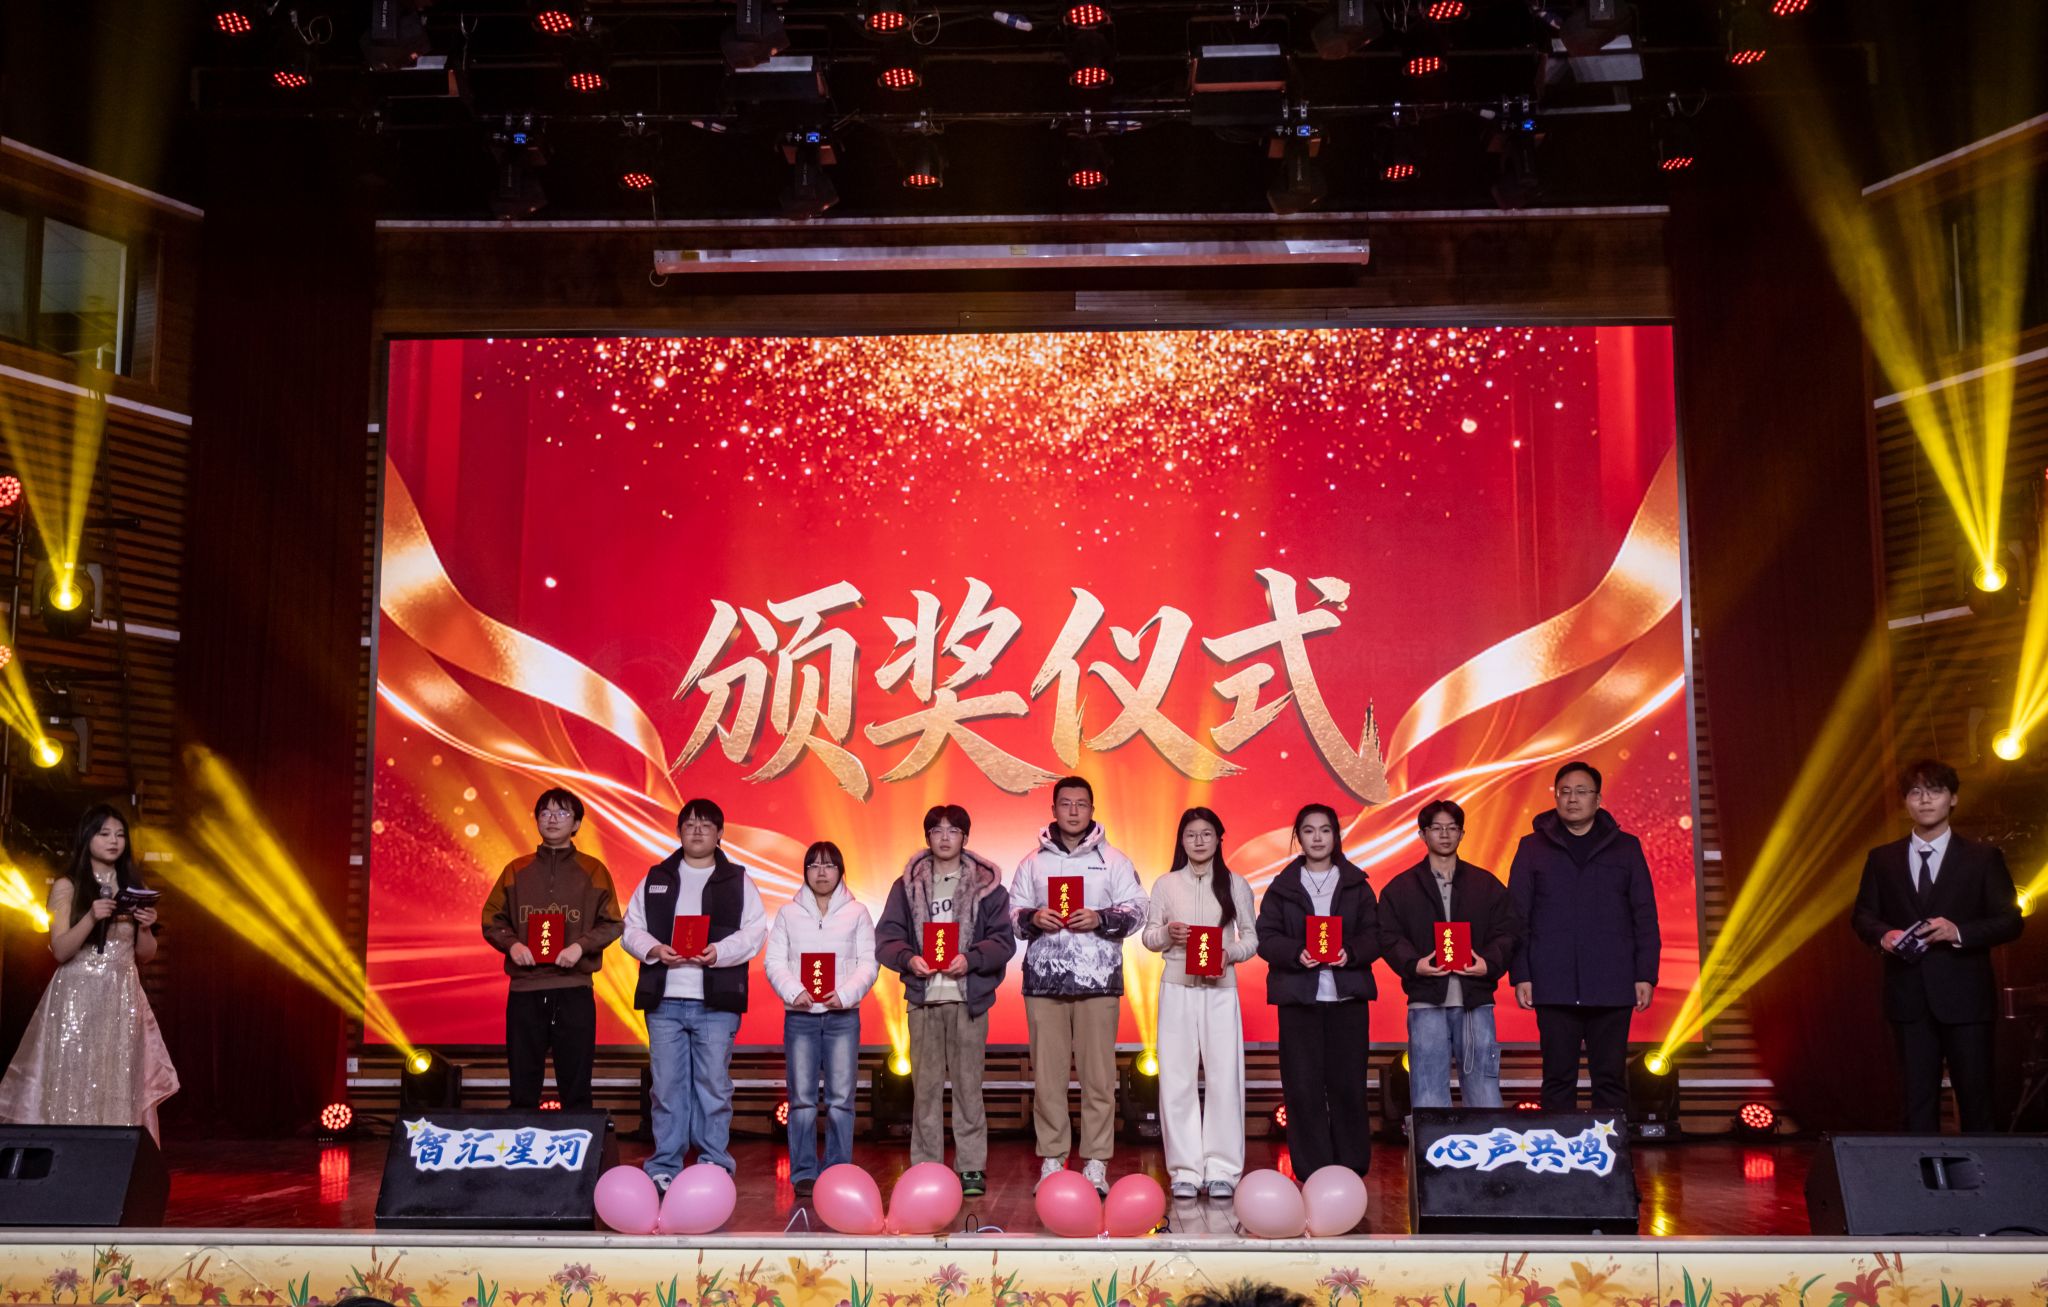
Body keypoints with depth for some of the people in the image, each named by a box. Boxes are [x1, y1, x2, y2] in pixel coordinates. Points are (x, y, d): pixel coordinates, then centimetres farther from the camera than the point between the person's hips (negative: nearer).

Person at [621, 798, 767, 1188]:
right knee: (667, 1085, 4)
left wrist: (719, 951, -17)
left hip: (716, 1001, -2)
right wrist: (654, 949, -10)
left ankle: (714, 1167, 10)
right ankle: (664, 1168, 12)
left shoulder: (737, 880, 8)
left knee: (714, 1085, 1)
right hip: (664, 999, 2)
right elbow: (631, 929, 10)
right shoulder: (655, 878, 14)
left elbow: (755, 932, -1)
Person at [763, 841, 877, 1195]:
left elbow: (868, 964, 2)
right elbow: (774, 961, 4)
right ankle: (804, 1173, 7)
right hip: (800, 1015, 1)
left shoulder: (857, 912, 8)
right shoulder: (789, 913, 10)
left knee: (841, 1098, -2)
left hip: (843, 1015, 0)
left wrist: (846, 994, -13)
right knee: (802, 1098, 1)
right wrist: (793, 991, -13)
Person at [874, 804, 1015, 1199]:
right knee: (925, 1086, 4)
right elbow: (886, 937, 5)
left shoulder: (986, 885, 4)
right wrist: (908, 958, -14)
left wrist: (971, 959, -16)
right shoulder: (907, 885, 9)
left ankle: (972, 1167, 9)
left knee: (968, 1085, 1)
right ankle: (925, 1167, 11)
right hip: (923, 998, 2)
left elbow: (1004, 940, 0)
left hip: (969, 997, -1)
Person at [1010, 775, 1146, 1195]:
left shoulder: (1113, 861, 9)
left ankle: (1096, 1162, 5)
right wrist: (1032, 918, -10)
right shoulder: (1033, 863, 13)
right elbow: (1012, 913, 11)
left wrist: (1101, 919, -13)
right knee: (1047, 1073, 1)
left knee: (1099, 1074, -2)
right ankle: (1051, 1159, 8)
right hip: (1044, 979, 1)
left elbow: (1136, 910, 4)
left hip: (1098, 980, -1)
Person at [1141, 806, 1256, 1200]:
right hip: (1177, 988, 1)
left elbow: (1252, 939, 6)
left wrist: (1230, 953, -13)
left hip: (1221, 988, 0)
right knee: (1176, 1078, 0)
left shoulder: (1236, 885, 5)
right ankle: (1185, 1169, 7)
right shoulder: (1166, 884, 6)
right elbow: (1148, 936, 8)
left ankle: (1222, 1169, 5)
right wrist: (1167, 935, -12)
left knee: (1224, 1076, -2)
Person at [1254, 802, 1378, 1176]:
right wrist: (1296, 953, -17)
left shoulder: (1356, 885, 10)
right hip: (1298, 995, 0)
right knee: (1303, 1086, -2)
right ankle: (1312, 1171, 5)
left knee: (1348, 1084, -1)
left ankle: (1352, 1169, 9)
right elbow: (1266, 938, 2)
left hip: (1347, 995, 0)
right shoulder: (1282, 886, 8)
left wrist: (1350, 952, -16)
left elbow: (1373, 935, 4)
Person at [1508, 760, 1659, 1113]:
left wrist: (1646, 975, 0)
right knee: (1558, 1079, 3)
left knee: (1611, 1078, 3)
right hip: (1554, 987, 0)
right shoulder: (1533, 848, 8)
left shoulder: (1625, 847, 10)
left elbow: (1645, 916, 8)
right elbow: (1516, 917, 5)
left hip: (1612, 987, 1)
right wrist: (1520, 975, -3)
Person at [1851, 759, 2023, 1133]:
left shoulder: (1984, 857, 4)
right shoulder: (1882, 859, 10)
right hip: (1910, 999, 2)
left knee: (1975, 1098, 2)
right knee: (1918, 1101, 6)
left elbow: (2010, 921, 0)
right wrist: (1882, 935, -11)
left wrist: (1959, 932, -16)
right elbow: (1862, 915, 12)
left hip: (1965, 998, -2)